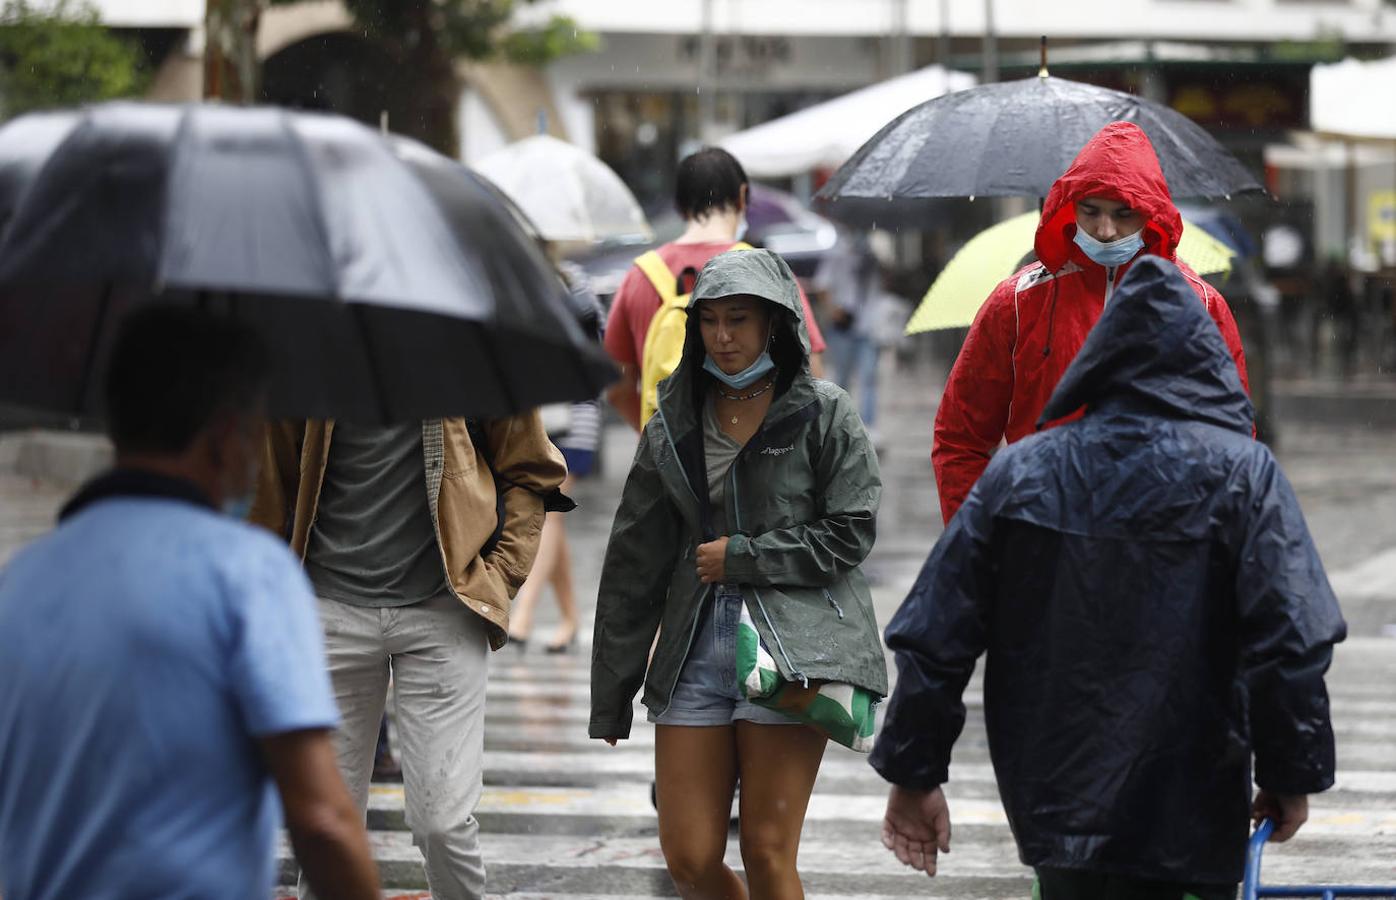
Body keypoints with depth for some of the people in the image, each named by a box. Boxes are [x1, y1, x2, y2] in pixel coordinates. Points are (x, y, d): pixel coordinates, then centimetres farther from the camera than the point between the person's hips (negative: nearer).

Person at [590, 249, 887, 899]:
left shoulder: (824, 415, 2)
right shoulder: (672, 429, 12)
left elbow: (850, 533, -3)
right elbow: (634, 564, 14)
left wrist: (742, 557, -7)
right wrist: (610, 697, 13)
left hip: (790, 644, -4)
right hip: (695, 650, 4)